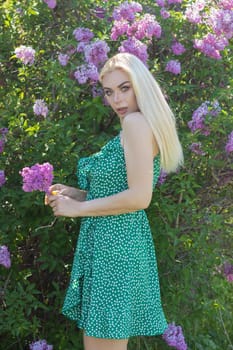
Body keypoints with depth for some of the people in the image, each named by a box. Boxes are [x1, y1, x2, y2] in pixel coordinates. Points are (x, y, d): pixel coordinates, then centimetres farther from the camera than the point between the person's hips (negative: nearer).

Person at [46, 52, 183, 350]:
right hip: (111, 240, 10)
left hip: (115, 244, -10)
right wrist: (77, 194, 13)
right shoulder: (144, 125, 18)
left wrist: (79, 208, -12)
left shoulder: (136, 122, -12)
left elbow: (139, 198, -21)